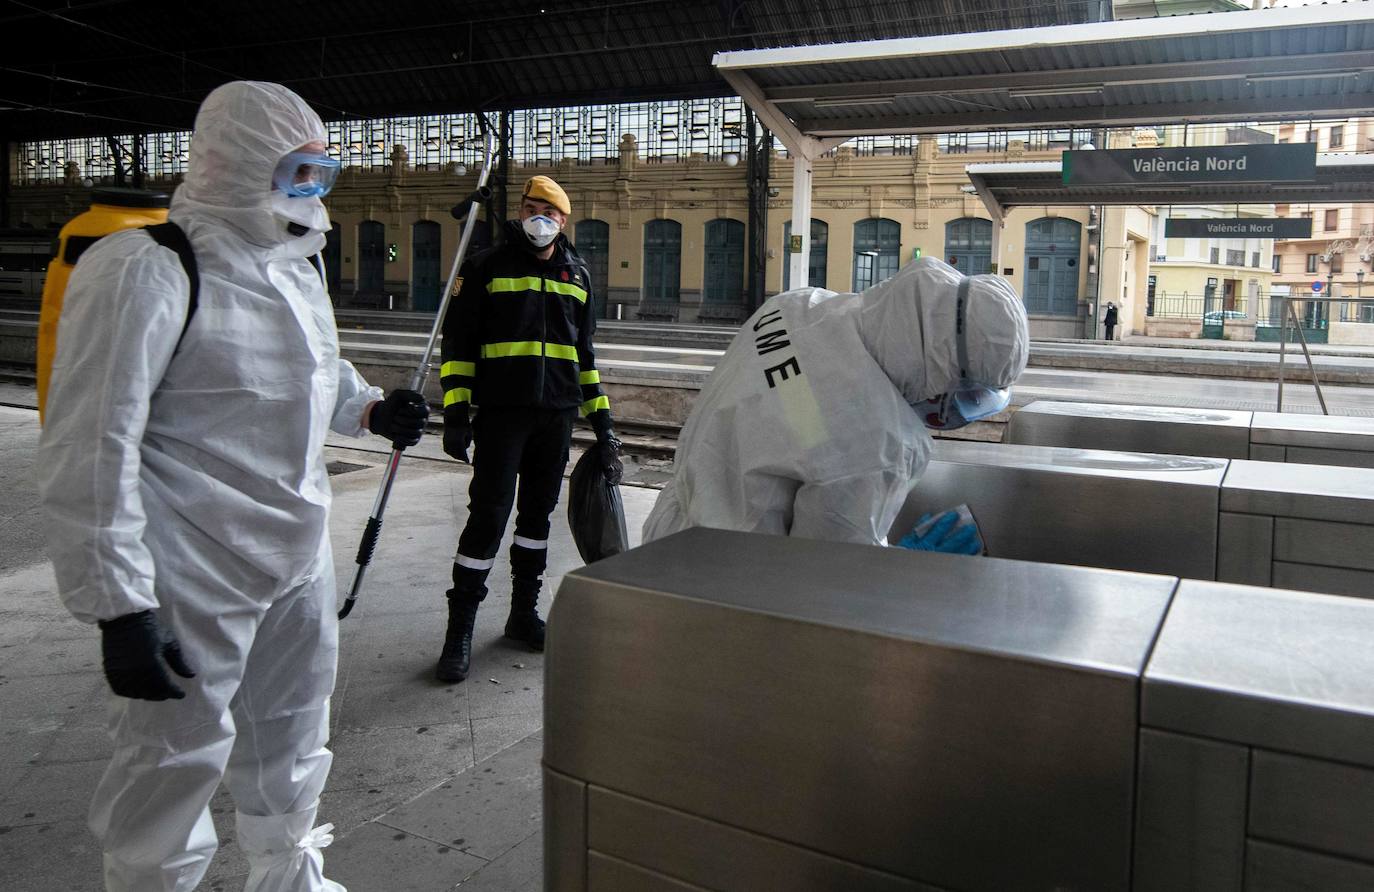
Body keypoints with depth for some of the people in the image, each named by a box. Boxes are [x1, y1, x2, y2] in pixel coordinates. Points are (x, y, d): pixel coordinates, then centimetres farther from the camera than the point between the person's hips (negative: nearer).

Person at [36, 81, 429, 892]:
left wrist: (370, 409, 5)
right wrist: (118, 604, -21)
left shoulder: (297, 265, 10)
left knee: (291, 740, 23)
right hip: (195, 580, -8)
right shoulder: (149, 271, -17)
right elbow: (90, 450, -19)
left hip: (301, 557, 8)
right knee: (177, 765, 6)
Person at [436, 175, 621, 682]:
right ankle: (459, 631, 1)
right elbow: (458, 344, 1)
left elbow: (585, 354, 20)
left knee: (537, 513, 11)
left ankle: (524, 614, 24)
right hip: (501, 411, -4)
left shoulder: (577, 276, 15)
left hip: (558, 413, 4)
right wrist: (455, 413, -8)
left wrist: (602, 423, 14)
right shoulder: (488, 267, 3)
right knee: (489, 515, -8)